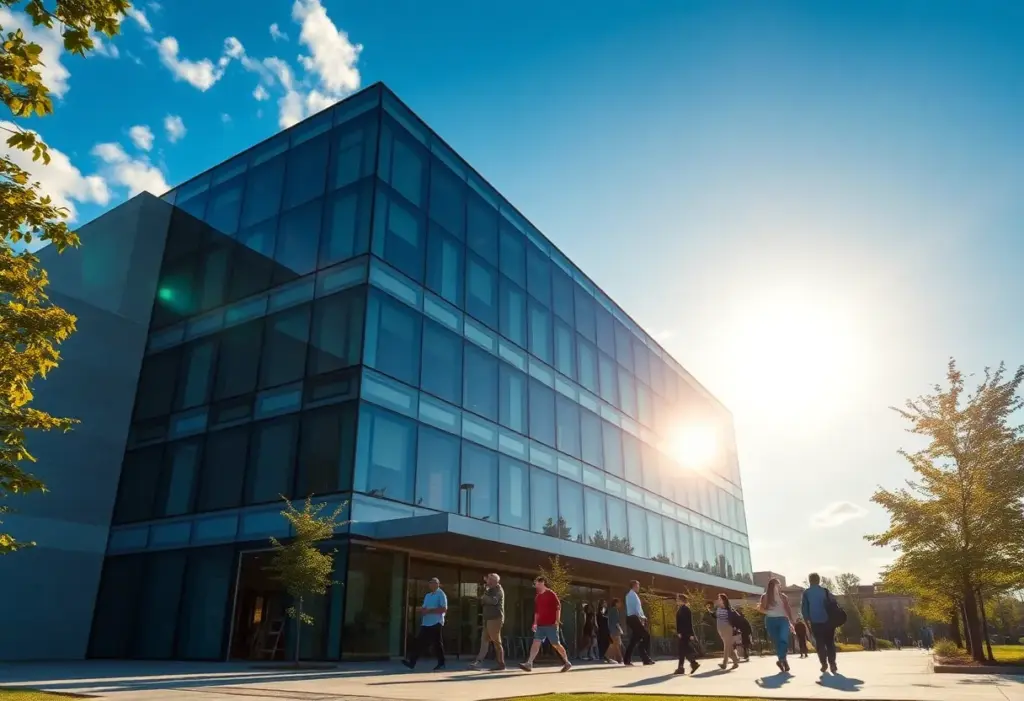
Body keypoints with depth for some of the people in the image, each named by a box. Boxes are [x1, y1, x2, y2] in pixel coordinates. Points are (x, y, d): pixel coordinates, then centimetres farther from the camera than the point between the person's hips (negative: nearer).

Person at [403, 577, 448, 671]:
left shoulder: (441, 594, -6)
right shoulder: (427, 595, 19)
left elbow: (444, 609, -16)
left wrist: (429, 611, -18)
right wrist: (421, 610, -2)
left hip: (436, 623, -7)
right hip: (426, 623, 8)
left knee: (437, 644, -1)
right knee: (420, 642, 2)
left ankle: (441, 664, 9)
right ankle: (412, 662, 1)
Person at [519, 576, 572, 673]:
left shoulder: (551, 594, -6)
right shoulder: (537, 597, 15)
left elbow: (558, 607, -10)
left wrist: (557, 620, -17)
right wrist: (535, 623, 16)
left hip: (551, 624, -6)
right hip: (540, 625, 6)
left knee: (555, 644, 0)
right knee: (536, 642, -5)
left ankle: (567, 663, 16)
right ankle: (529, 664, -11)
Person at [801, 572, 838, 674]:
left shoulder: (806, 592, 2)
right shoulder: (825, 591, 4)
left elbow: (804, 608, -1)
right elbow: (834, 604, -1)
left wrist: (807, 619, 6)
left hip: (815, 622, -1)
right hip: (827, 621, 1)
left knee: (820, 644, 9)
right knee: (830, 643, 8)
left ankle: (824, 664, 3)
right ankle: (832, 665, -2)